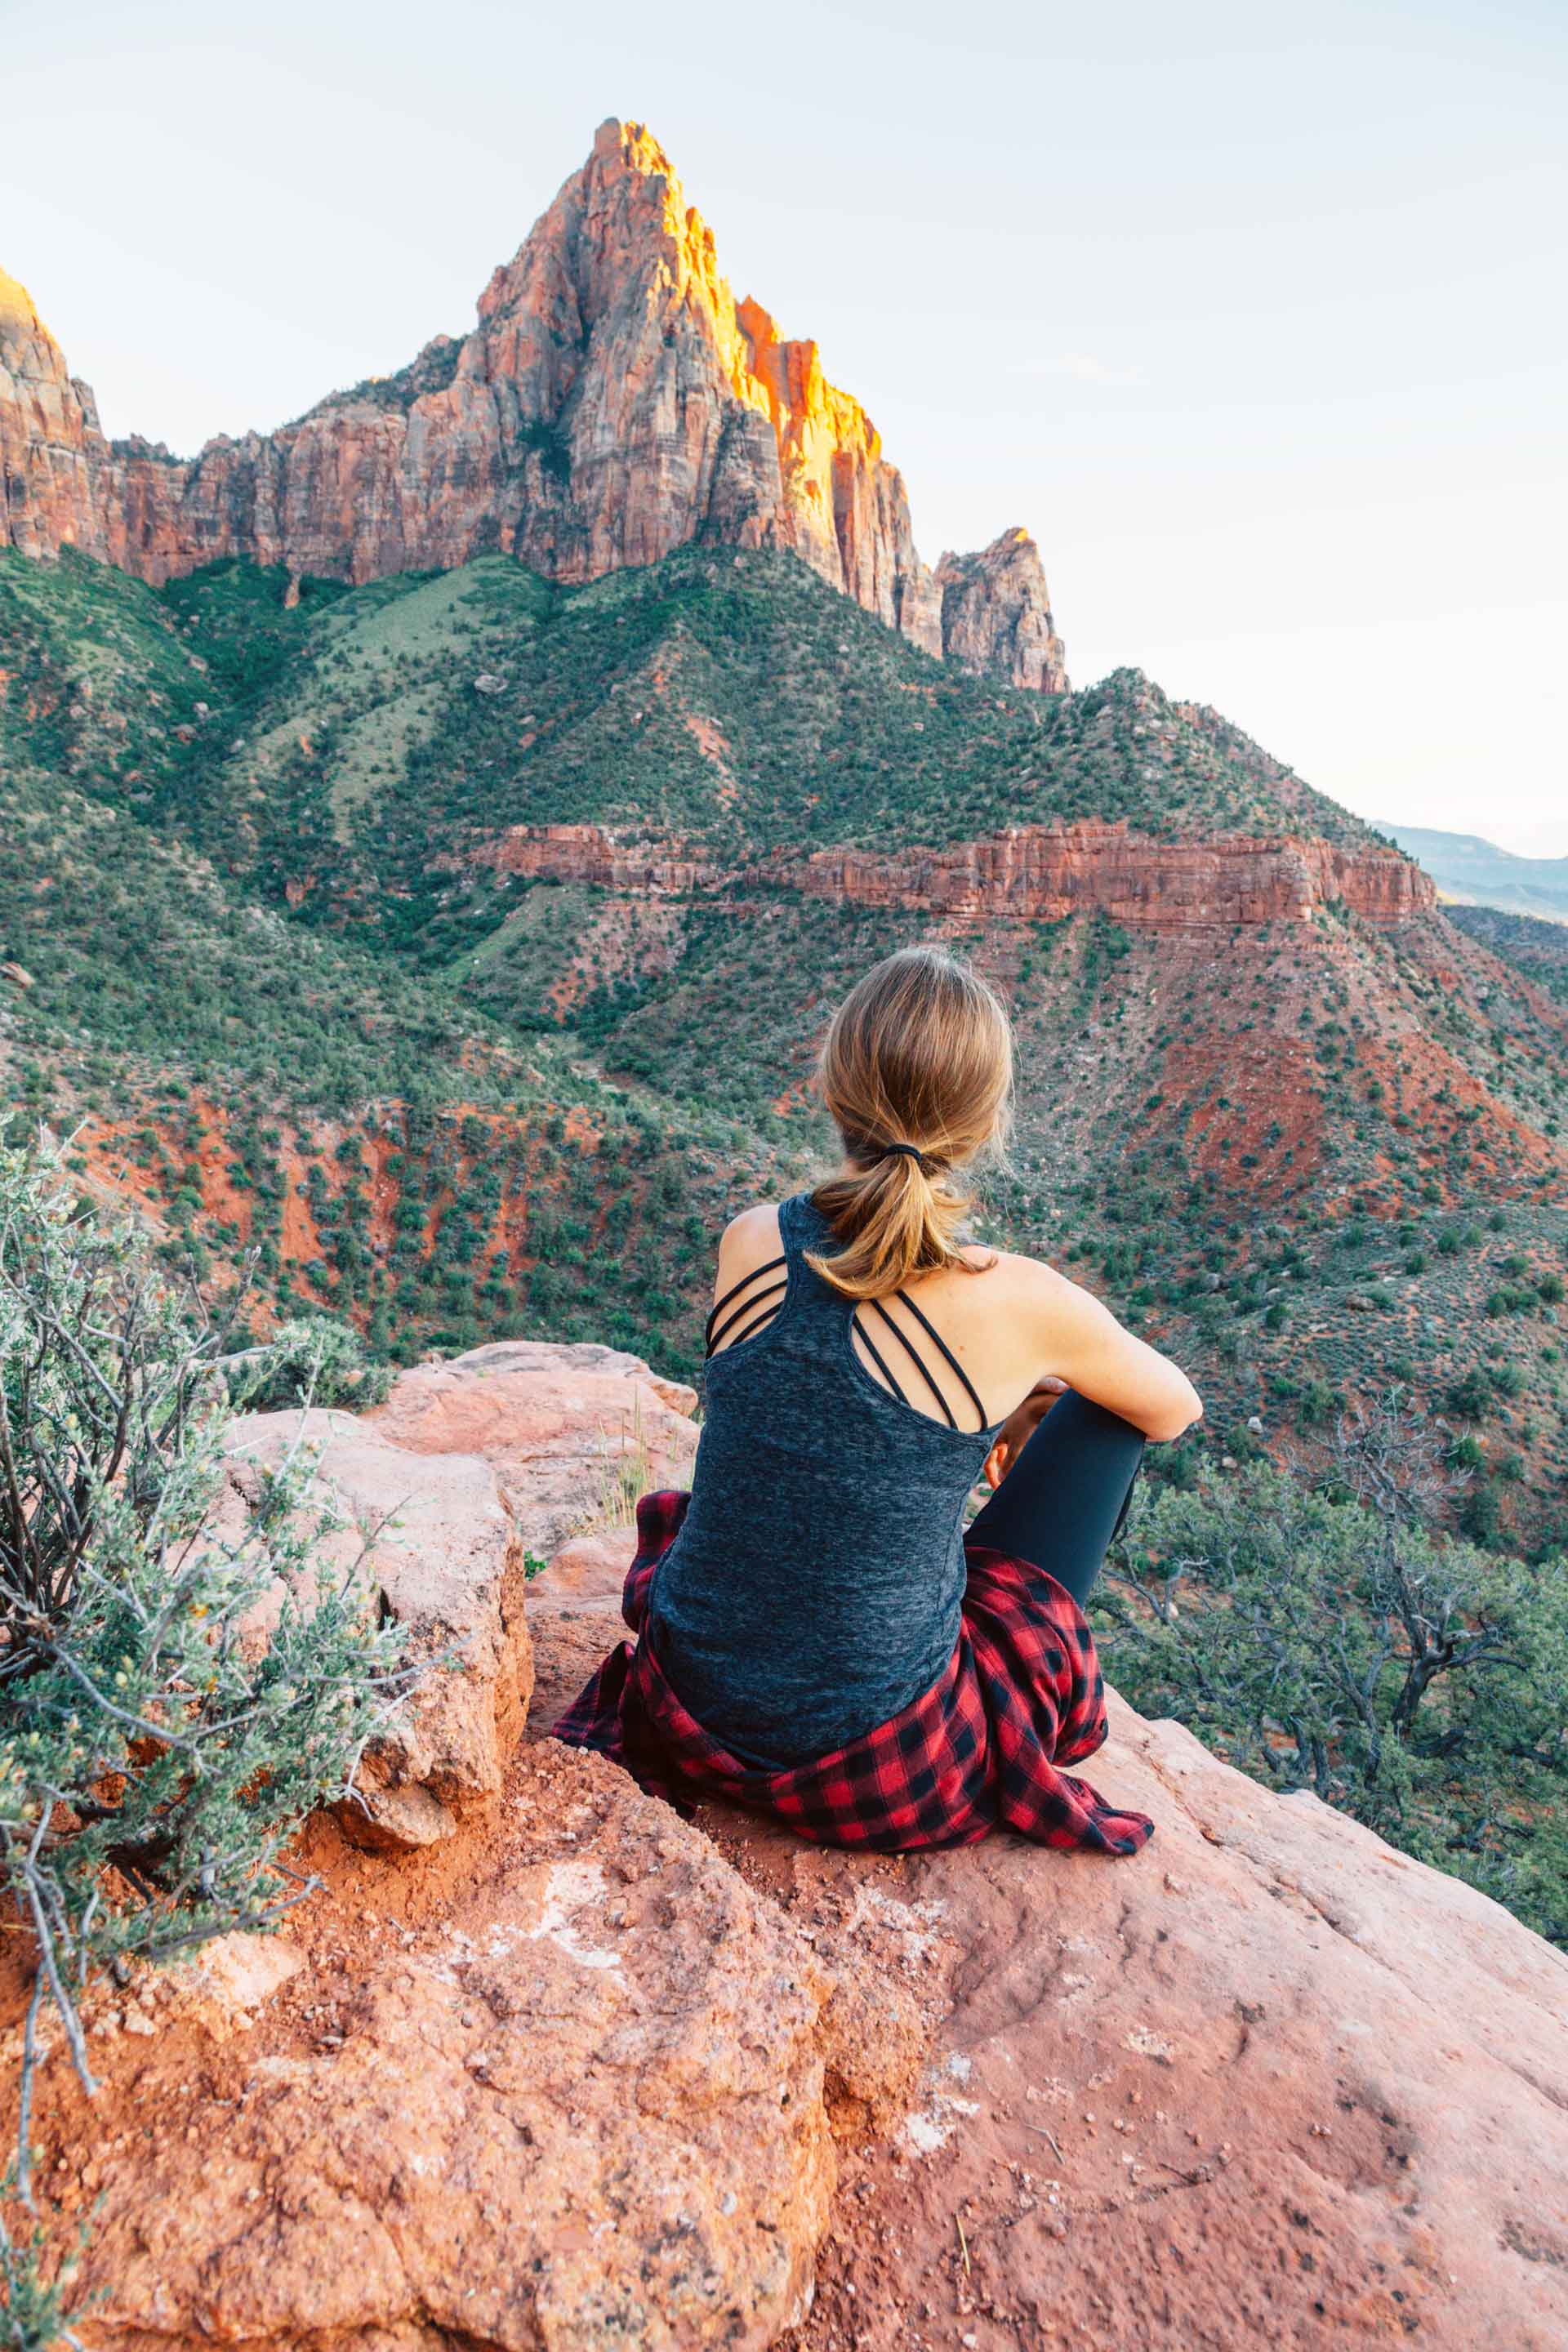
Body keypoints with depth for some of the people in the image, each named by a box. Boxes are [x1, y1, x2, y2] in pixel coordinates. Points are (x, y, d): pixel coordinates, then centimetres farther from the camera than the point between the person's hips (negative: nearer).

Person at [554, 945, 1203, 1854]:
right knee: (1101, 1411, 13)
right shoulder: (1023, 1301, -20)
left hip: (690, 1719, 4)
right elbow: (1176, 1409, 3)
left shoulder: (748, 1244, -11)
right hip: (876, 1773, -3)